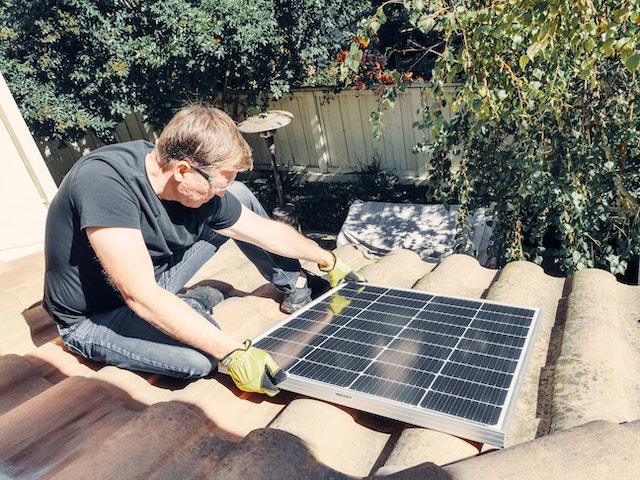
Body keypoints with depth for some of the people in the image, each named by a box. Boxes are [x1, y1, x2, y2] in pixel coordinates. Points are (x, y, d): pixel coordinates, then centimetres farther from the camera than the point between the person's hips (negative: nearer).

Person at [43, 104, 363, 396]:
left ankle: (295, 285, 12)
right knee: (200, 356, -34)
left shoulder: (203, 192, -15)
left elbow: (269, 232, -1)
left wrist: (328, 261, 10)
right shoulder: (105, 180, -35)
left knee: (241, 197, -3)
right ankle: (193, 305, -1)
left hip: (152, 278, 6)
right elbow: (141, 297, -38)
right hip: (93, 319, -5)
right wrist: (233, 353, -38)